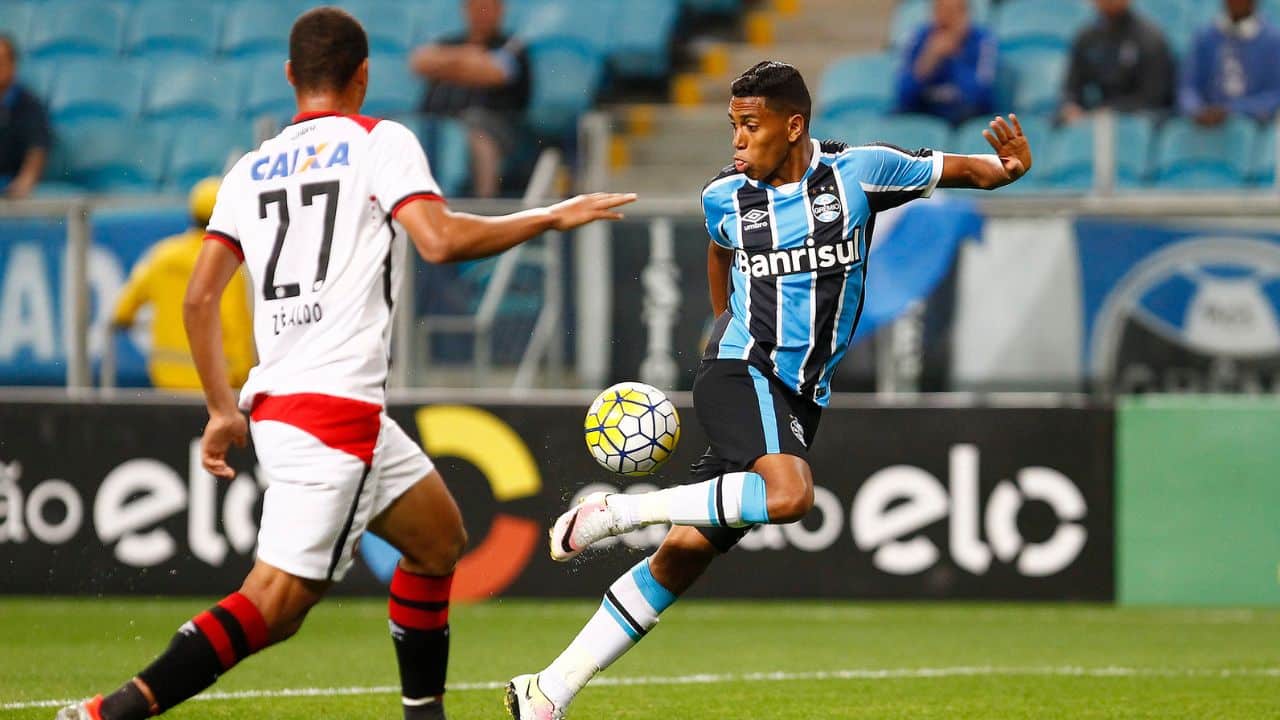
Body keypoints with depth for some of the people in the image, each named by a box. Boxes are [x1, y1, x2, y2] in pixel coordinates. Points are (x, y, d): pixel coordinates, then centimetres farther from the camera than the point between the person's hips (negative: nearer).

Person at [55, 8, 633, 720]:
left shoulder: (252, 169, 16)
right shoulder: (381, 142, 0)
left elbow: (199, 299, 12)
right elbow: (441, 239, -15)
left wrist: (224, 411, 20)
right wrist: (551, 218, -3)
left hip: (275, 399, 8)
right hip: (335, 406, -8)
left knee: (439, 537, 23)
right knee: (275, 606, -13)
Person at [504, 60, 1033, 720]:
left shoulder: (858, 171, 0)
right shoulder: (724, 196, 3)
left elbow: (969, 171, 5)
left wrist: (1010, 165, -15)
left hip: (802, 398, 2)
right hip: (742, 372, -2)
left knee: (685, 554, 0)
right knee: (788, 494, -34)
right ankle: (615, 511, -24)